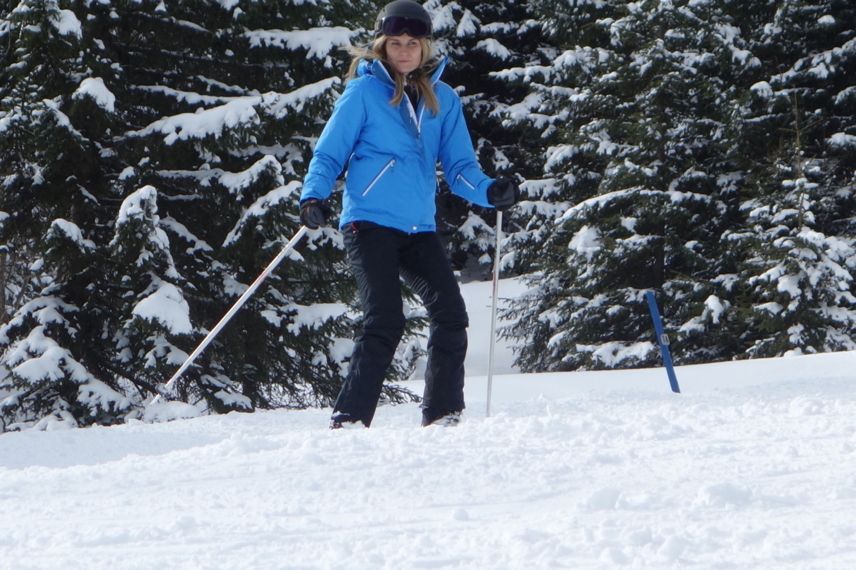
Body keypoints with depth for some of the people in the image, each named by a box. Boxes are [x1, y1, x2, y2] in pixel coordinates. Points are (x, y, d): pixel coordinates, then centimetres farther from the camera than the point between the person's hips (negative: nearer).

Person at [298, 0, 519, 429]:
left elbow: (459, 167, 9)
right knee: (385, 323, -15)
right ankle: (348, 421, -9)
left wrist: (490, 192, -11)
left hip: (419, 228, 5)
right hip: (370, 222, -5)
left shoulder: (442, 99, 12)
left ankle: (443, 416, 5)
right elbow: (329, 154, 1)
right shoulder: (364, 91, 0)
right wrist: (314, 197, -17)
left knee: (451, 315, -6)